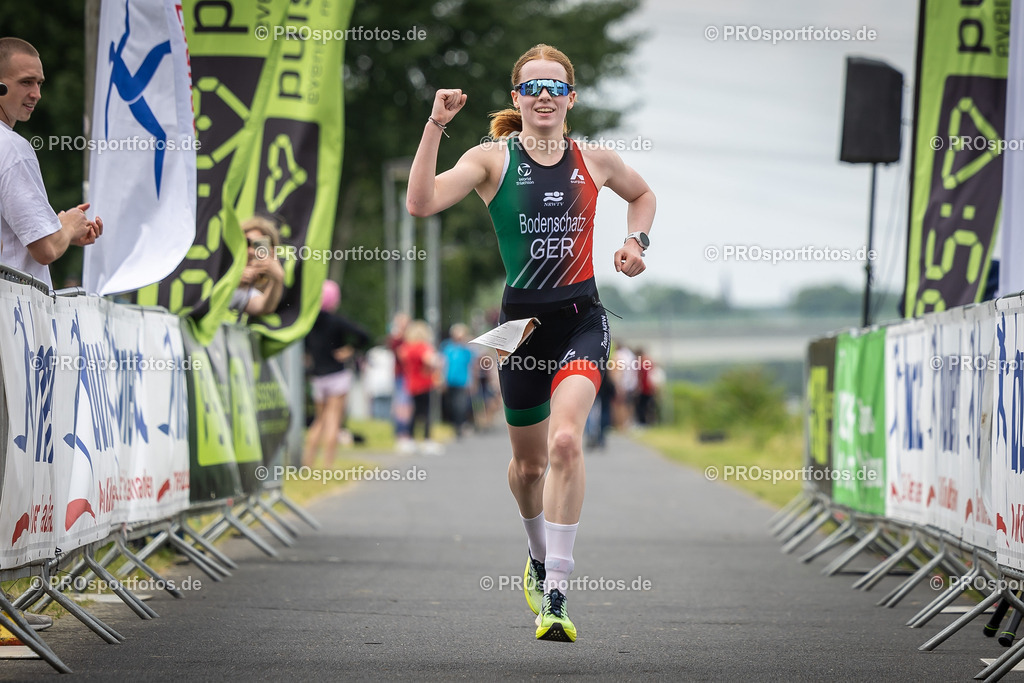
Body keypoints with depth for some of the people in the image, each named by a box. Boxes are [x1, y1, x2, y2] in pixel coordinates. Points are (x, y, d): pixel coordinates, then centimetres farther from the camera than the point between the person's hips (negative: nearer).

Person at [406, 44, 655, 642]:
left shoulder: (595, 161, 5)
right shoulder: (494, 159, -3)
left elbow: (643, 194, 27)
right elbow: (421, 203, -19)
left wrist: (637, 242, 9)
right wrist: (437, 125, -25)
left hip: (582, 317, 0)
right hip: (522, 318, 1)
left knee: (565, 440, -24)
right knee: (529, 462, 14)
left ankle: (556, 593, -23)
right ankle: (540, 555, 46)